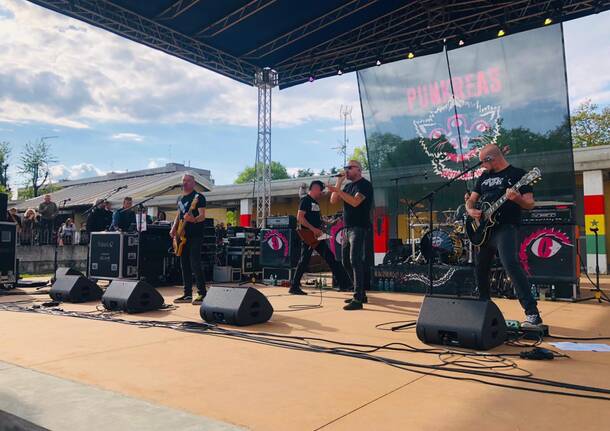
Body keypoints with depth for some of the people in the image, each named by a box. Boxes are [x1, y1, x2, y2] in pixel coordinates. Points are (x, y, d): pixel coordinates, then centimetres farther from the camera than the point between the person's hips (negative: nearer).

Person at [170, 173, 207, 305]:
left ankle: (202, 293, -9)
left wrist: (194, 220, -35)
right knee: (184, 264, 9)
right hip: (182, 236, 8)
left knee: (195, 263, -15)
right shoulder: (181, 199, 18)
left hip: (195, 235, -8)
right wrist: (174, 228, 9)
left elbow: (202, 216, -14)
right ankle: (188, 294, 15)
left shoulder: (198, 197, -5)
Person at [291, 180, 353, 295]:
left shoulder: (315, 202, 21)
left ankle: (344, 283, 8)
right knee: (304, 261, -6)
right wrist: (313, 229, -22)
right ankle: (294, 287, 2)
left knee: (330, 258, 6)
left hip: (317, 236, 10)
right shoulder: (305, 200, -8)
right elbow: (300, 217, -18)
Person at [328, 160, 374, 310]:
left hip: (360, 229, -9)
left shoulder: (364, 184, -7)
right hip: (348, 229, 9)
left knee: (356, 261, -16)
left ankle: (358, 299, -17)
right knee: (346, 261, 11)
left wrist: (338, 190, -25)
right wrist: (339, 182, 4)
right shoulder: (348, 186, 19)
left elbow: (355, 202, -21)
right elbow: (333, 201, 10)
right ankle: (360, 294, 22)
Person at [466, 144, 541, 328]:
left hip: (504, 228, -7)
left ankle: (532, 312, -25)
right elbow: (471, 200, 19)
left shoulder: (517, 174, -1)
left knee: (510, 263, -28)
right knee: (480, 268, 13)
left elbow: (530, 204, -7)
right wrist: (471, 210, -4)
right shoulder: (484, 177, 17)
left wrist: (517, 198, -28)